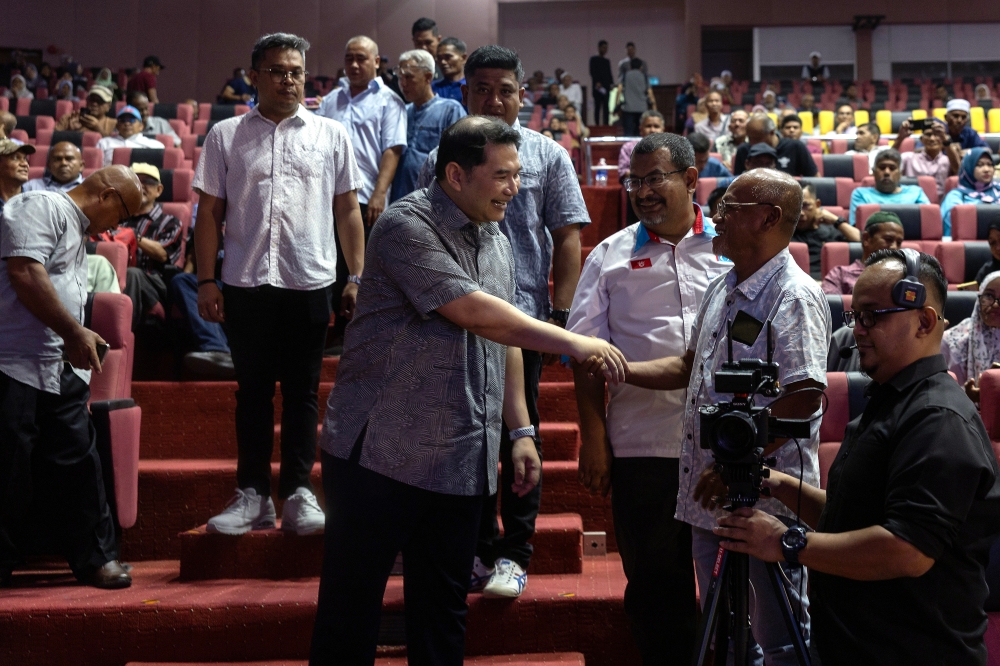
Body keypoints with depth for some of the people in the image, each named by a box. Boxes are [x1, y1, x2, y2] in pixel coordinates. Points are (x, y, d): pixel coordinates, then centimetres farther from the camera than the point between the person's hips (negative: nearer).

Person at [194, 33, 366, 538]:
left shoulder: (331, 135, 6)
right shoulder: (226, 135, 6)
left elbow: (347, 210, 8)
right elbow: (210, 211, 6)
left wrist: (357, 276, 2)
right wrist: (206, 279, -1)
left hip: (310, 282, 0)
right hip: (245, 283, 1)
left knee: (302, 392, 5)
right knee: (253, 390, 8)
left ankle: (298, 492, 13)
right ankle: (253, 494, 16)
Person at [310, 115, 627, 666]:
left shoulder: (496, 241, 13)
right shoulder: (407, 226, -12)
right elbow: (476, 313, -20)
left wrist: (521, 431, 13)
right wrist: (574, 344, -17)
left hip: (461, 463, 7)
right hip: (381, 451, -7)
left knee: (443, 610, 12)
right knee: (351, 607, 4)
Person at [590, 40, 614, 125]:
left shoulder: (607, 61, 19)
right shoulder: (594, 59, 3)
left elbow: (609, 73, 18)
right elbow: (592, 72, -6)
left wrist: (611, 83, 3)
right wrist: (597, 82, -18)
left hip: (606, 87, 4)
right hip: (597, 87, -4)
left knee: (606, 107, -2)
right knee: (597, 106, -4)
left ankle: (606, 124, -4)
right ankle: (597, 124, -4)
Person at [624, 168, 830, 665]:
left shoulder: (794, 297, -14)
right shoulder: (722, 290, 14)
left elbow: (803, 399, -22)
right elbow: (691, 368, 22)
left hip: (766, 498, -9)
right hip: (712, 494, 9)